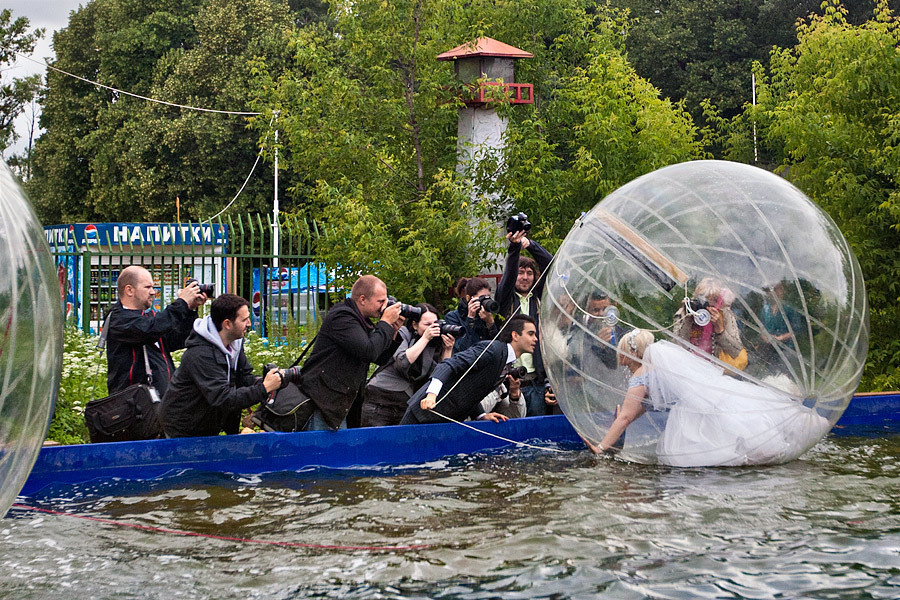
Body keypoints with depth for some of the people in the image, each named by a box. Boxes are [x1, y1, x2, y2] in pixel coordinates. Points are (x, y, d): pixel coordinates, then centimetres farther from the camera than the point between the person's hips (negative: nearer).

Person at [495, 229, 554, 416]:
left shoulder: (538, 297, 13)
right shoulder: (506, 297, 8)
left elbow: (550, 265, 4)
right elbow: (509, 273, -9)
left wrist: (530, 244, -12)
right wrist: (515, 247, -26)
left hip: (536, 381, 3)